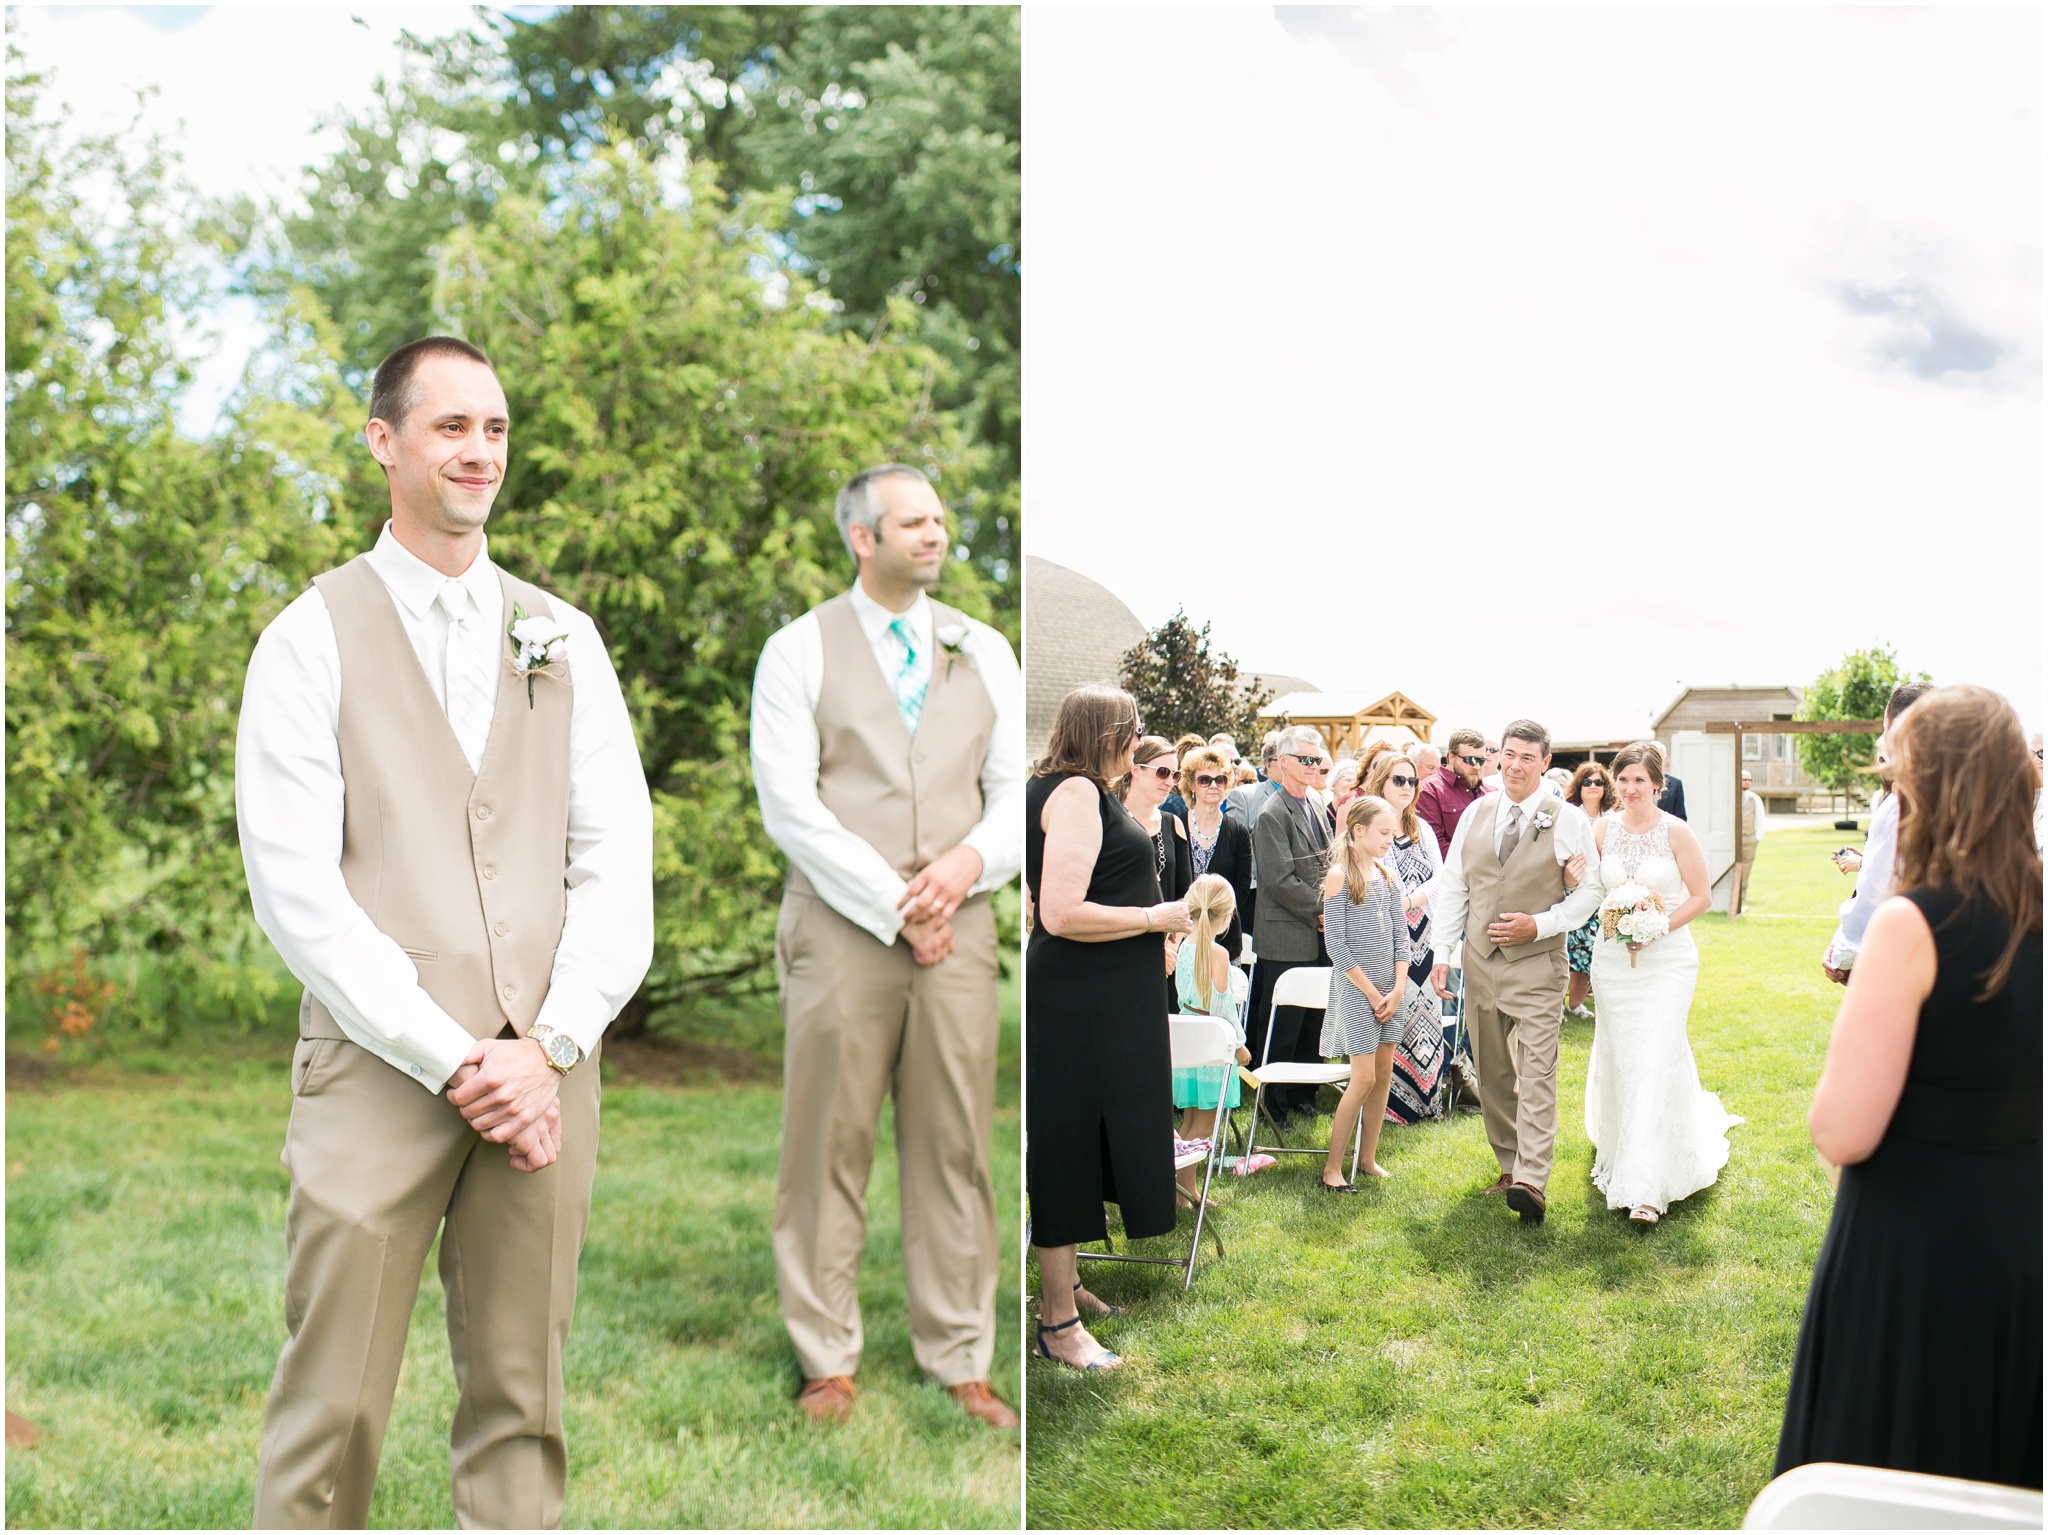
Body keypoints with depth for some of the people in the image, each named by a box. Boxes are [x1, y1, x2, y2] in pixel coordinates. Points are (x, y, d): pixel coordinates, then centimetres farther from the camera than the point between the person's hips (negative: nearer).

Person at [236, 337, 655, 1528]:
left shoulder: (564, 638, 12)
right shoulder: (312, 639, 2)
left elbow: (618, 861, 6)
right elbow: (297, 891, -6)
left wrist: (551, 1048, -6)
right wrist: (454, 1060, -11)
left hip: (543, 1074, 3)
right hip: (379, 1073, -3)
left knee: (523, 1403, 9)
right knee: (332, 1412, 0)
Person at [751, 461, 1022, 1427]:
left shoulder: (984, 651, 14)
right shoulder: (799, 652, 2)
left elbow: (1017, 789, 12)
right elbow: (789, 805, -6)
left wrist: (970, 860, -9)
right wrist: (895, 907, -11)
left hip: (958, 930, 3)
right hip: (841, 930, -3)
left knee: (954, 1149, 5)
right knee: (828, 1149, 1)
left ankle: (961, 1363, 16)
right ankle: (828, 1364, 13)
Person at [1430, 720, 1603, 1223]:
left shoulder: (1568, 820, -3)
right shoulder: (1475, 814, 8)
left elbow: (1590, 891, -1)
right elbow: (1452, 887, 10)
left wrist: (1539, 924, -14)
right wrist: (1442, 953, 4)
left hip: (1537, 963, -4)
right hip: (1480, 960, 4)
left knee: (1537, 1072, -13)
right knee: (1492, 1074, 11)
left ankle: (1531, 1182, -19)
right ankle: (1508, 1165, 23)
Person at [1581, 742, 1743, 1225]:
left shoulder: (1676, 832, -7)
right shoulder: (1602, 830, 1)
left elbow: (1701, 896, -3)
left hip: (1667, 959, -3)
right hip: (1613, 958, 3)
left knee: (1655, 1059, -10)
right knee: (1619, 1056, 11)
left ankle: (1644, 1188, -9)